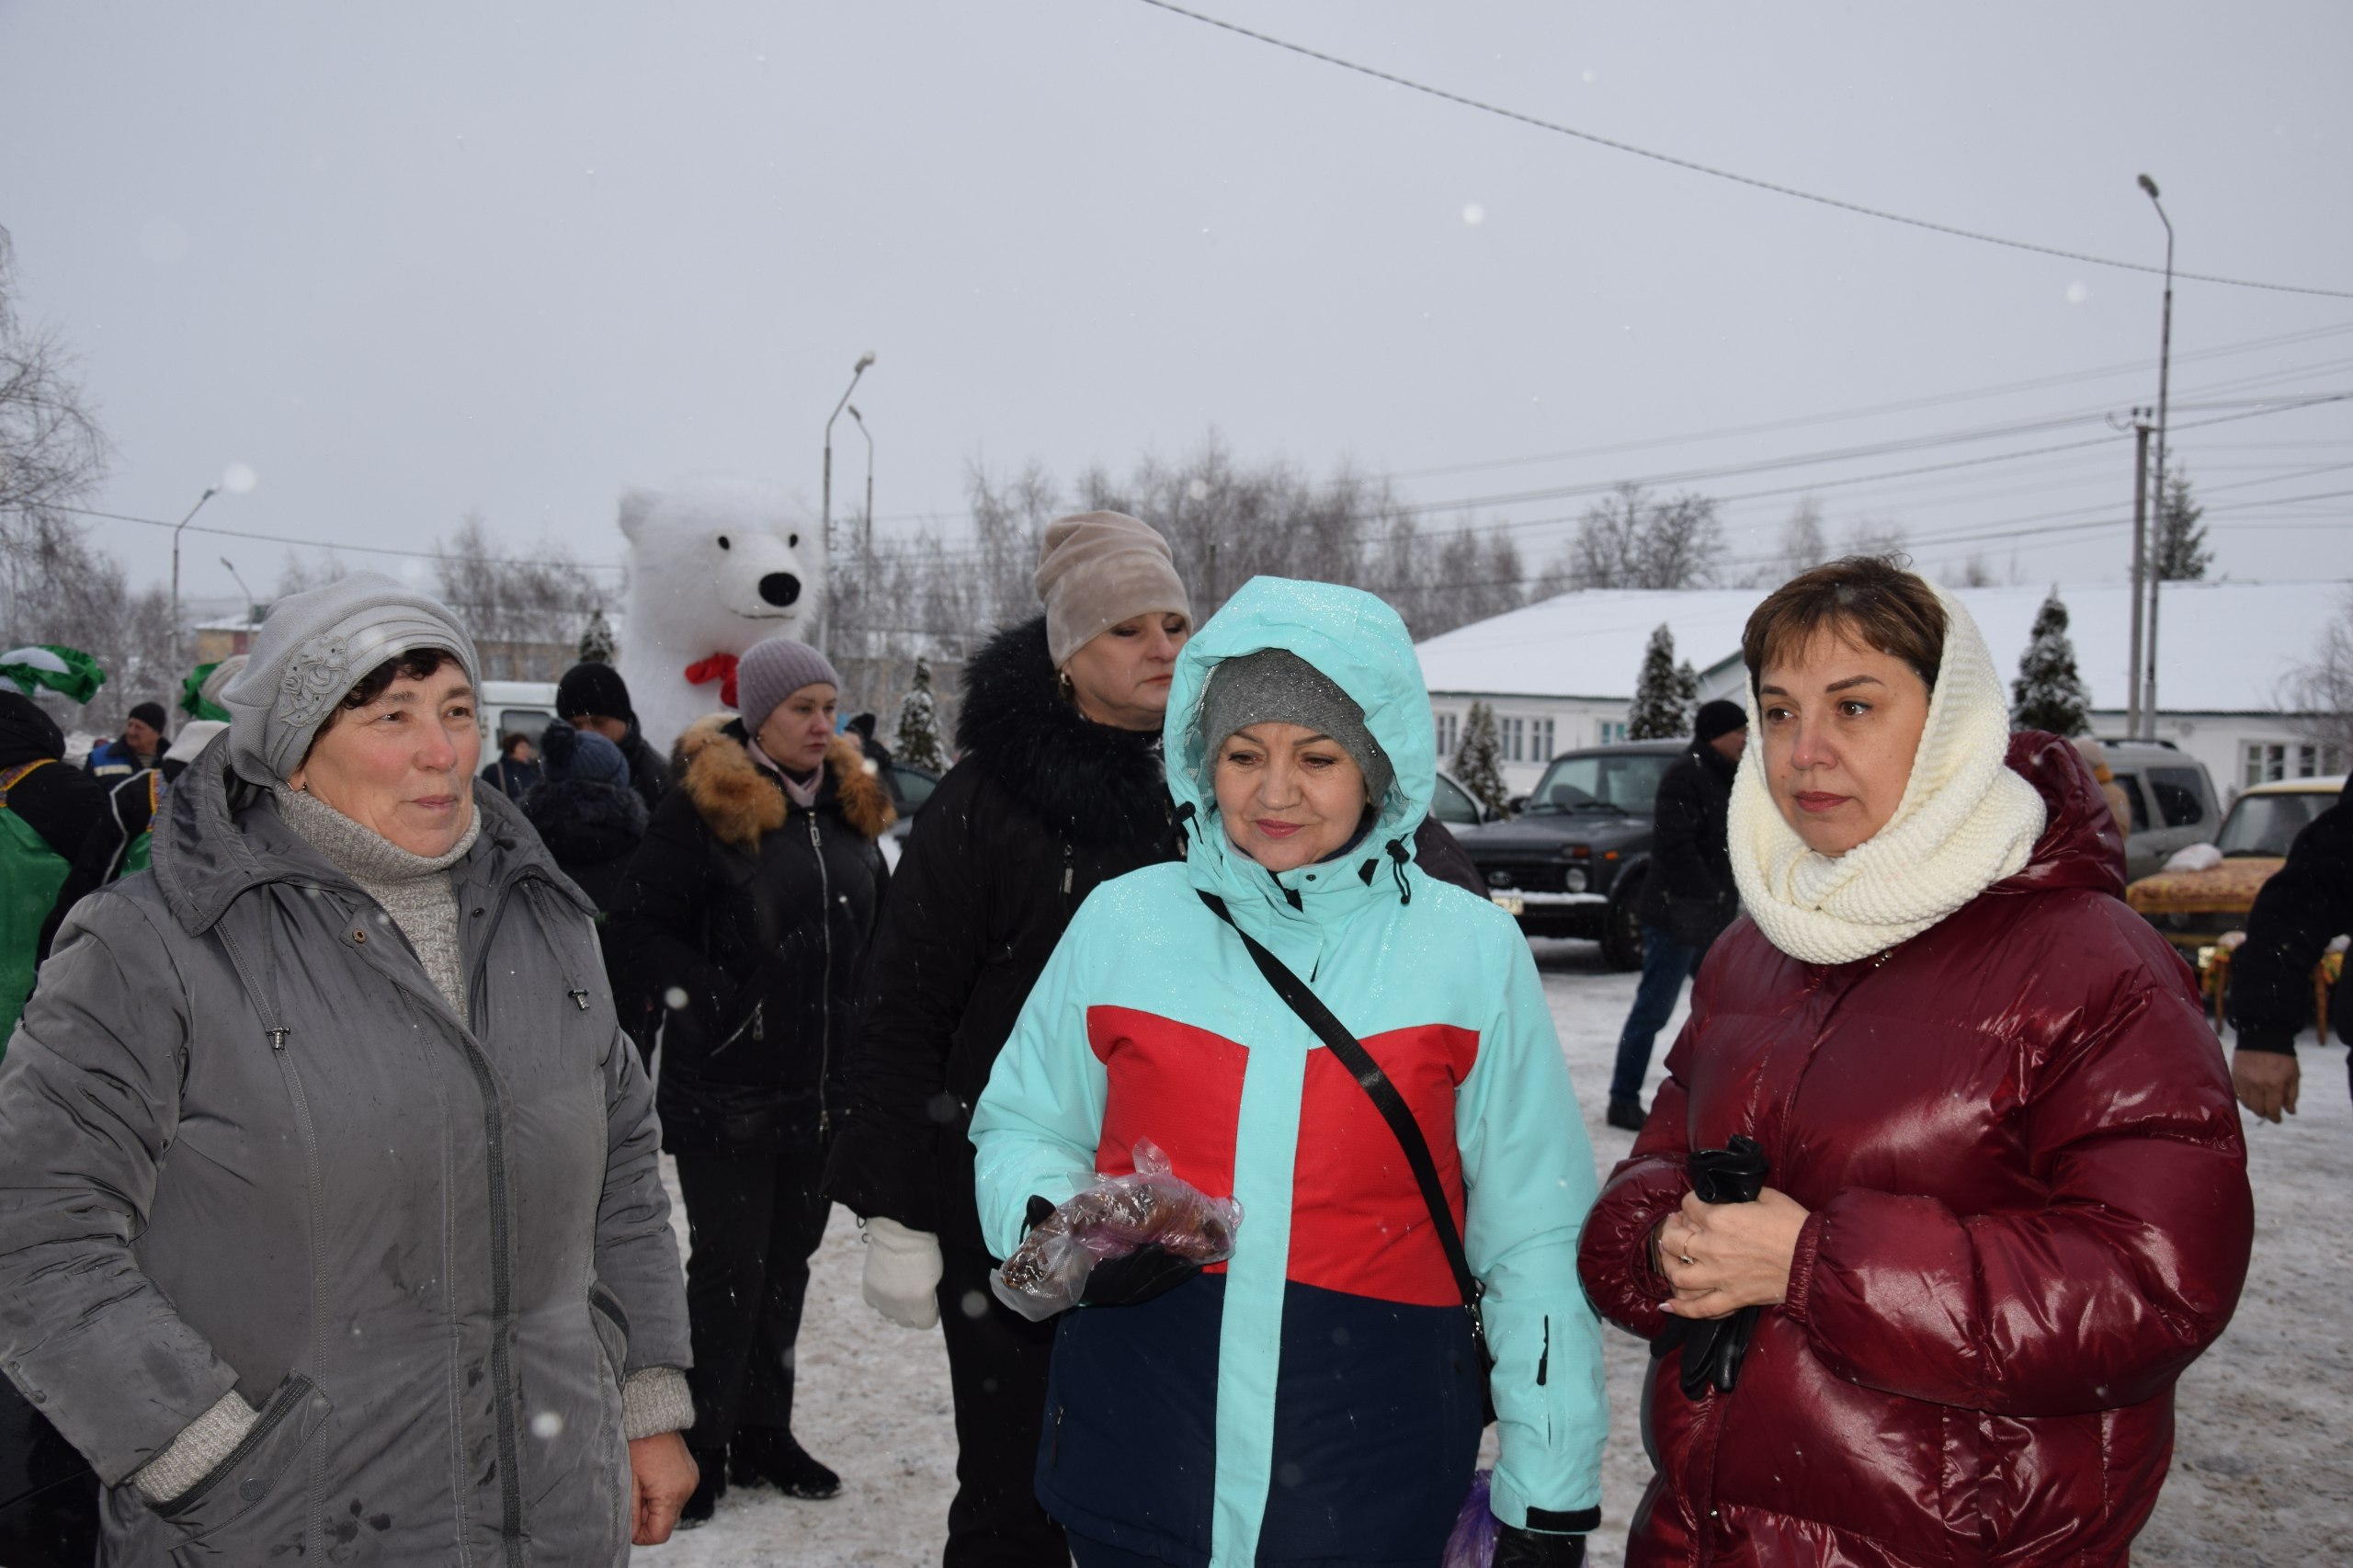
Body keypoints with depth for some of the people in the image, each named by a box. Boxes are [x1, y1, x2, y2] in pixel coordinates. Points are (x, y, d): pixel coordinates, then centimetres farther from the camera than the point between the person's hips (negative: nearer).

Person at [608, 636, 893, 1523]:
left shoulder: (850, 806, 9)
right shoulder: (703, 807, -10)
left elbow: (878, 927, 20)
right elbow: (635, 931, -11)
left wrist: (867, 1030, 10)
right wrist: (713, 1000, -18)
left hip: (823, 1083, 6)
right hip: (728, 1085, -6)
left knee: (788, 1260, 16)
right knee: (729, 1266, 2)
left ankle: (765, 1431, 30)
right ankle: (701, 1445, 18)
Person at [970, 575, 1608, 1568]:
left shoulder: (1472, 949, -4)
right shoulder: (1123, 922, -2)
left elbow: (1534, 1241, -1)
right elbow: (1021, 1130, 9)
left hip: (1375, 1470, -1)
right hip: (1135, 1461, 1)